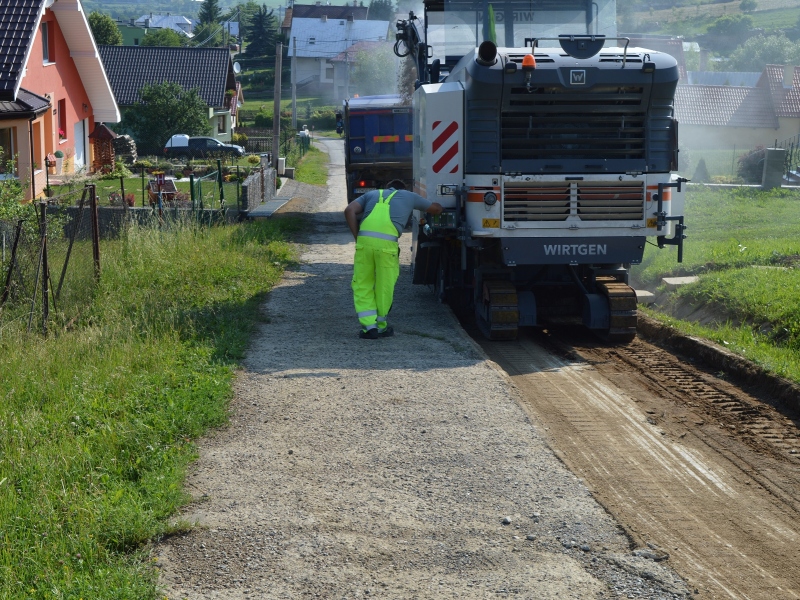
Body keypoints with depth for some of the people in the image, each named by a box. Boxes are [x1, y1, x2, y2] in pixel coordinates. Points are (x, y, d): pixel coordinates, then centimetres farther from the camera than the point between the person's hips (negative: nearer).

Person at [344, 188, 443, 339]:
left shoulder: (371, 194, 30)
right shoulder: (409, 196, 28)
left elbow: (350, 211, 12)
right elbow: (437, 209, 42)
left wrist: (357, 237, 11)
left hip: (364, 239, 1)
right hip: (387, 243, -1)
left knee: (362, 285, 13)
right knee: (384, 286, 14)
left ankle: (369, 326, 6)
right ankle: (380, 326, 26)